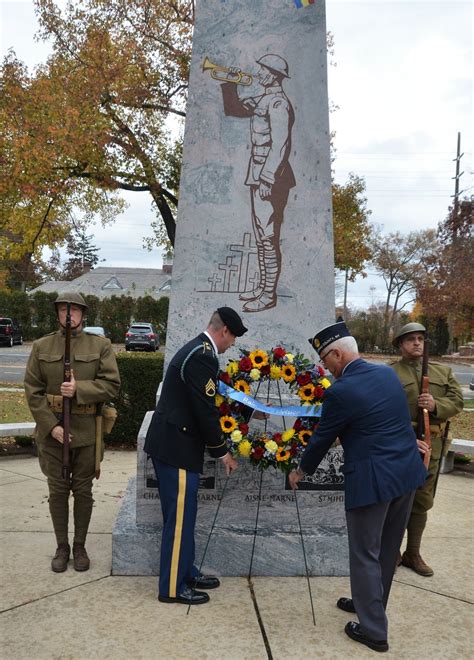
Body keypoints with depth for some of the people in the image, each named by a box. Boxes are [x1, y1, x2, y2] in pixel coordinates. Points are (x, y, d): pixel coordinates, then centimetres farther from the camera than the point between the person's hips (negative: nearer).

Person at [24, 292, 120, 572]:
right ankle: (62, 547, 26)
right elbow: (33, 390, -2)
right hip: (52, 429, 1)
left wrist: (79, 388, -22)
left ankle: (80, 546, 26)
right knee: (58, 490, 10)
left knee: (83, 490, 9)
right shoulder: (41, 346, 1)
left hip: (87, 431, -1)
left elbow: (112, 385, -7)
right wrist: (52, 426, -11)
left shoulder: (101, 345, -2)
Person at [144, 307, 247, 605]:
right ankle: (173, 587, 15)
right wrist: (222, 452, -7)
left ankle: (185, 571, 32)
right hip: (177, 448, -10)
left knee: (182, 515, 19)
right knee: (179, 518, 2)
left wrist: (218, 445, 21)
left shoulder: (196, 349, 12)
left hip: (171, 443, 10)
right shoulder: (203, 356, -20)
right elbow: (206, 410, -20)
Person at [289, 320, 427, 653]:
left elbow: (322, 438, -5)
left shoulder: (340, 391, -16)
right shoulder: (387, 372, 5)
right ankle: (369, 604, 40)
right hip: (407, 472, 8)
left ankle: (374, 631, 19)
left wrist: (301, 471, 11)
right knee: (387, 549, 21)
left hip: (373, 480, -8)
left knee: (366, 555, 8)